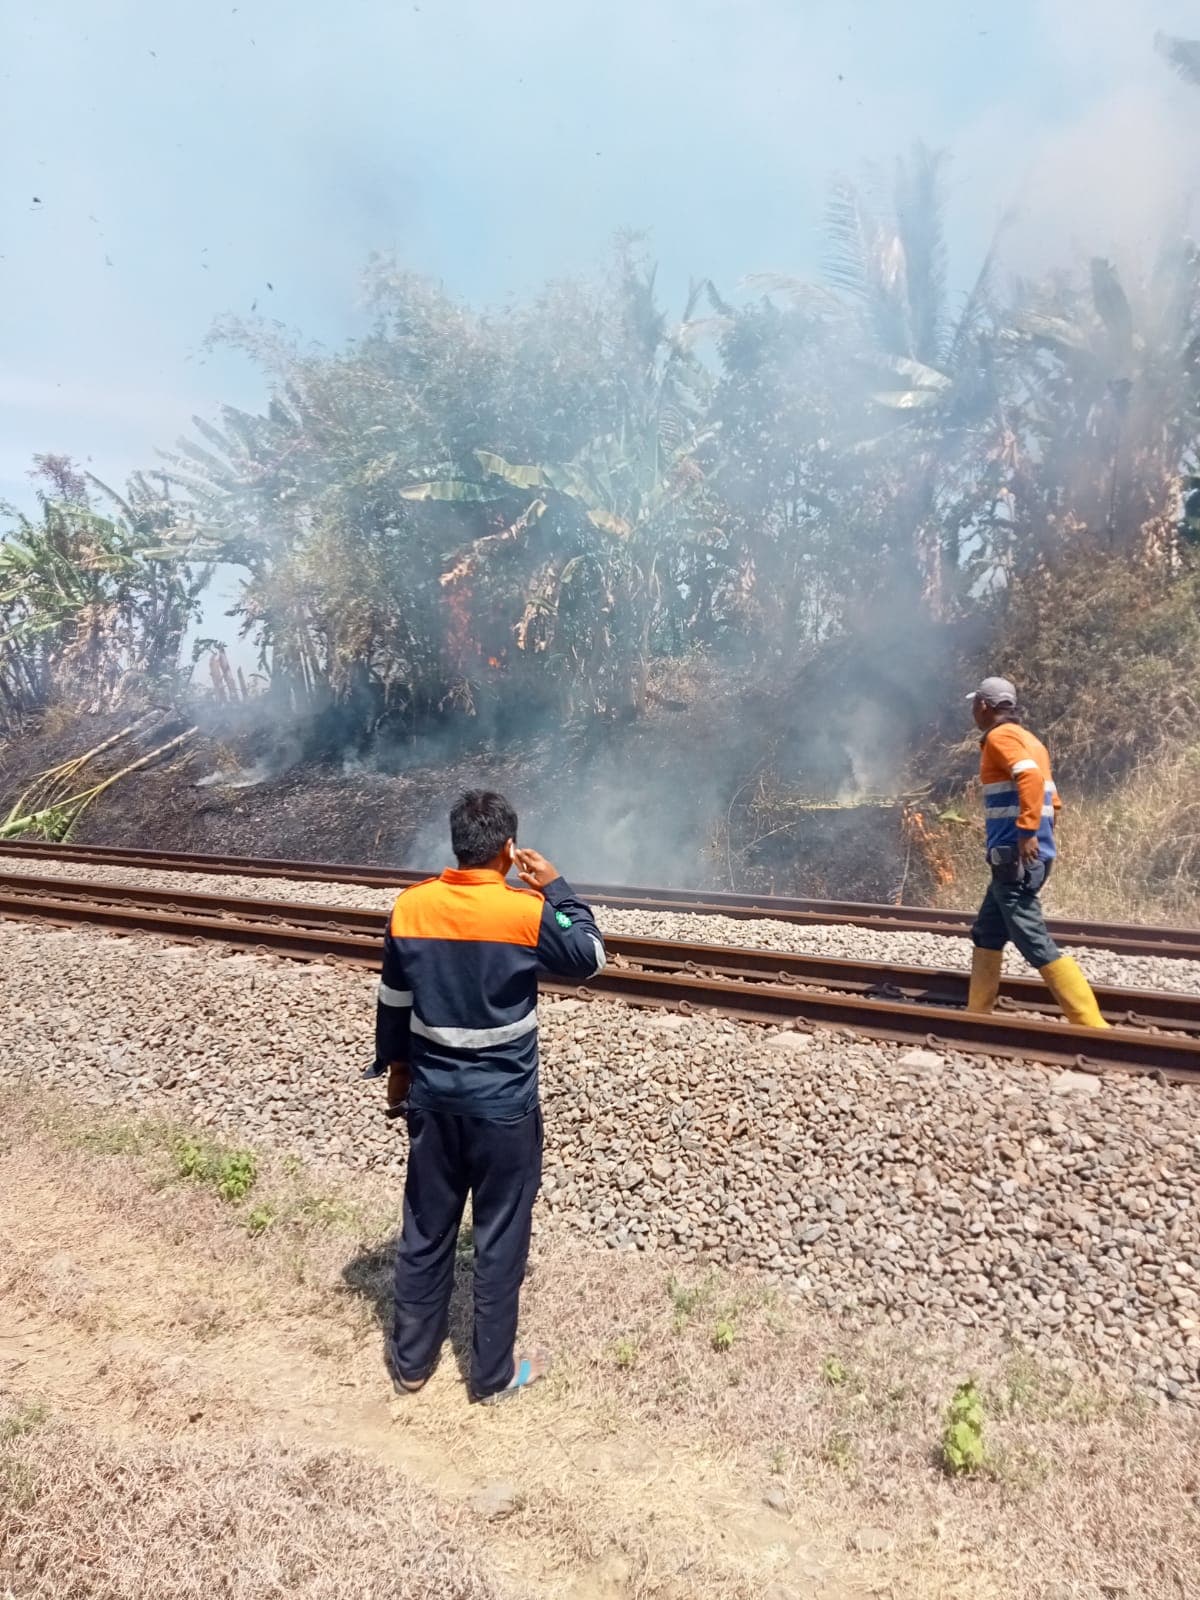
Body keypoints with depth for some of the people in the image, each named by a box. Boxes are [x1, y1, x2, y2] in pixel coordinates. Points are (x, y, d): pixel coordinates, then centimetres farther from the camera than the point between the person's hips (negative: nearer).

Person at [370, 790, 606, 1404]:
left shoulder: (410, 907, -8)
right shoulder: (526, 912, -20)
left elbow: (392, 1002, 3)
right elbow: (590, 958, -3)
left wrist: (396, 1067, 17)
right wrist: (556, 888, 1)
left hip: (433, 1098, 4)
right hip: (504, 1106, -4)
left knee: (425, 1231, 18)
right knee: (500, 1238, 12)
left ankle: (411, 1361, 34)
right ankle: (494, 1373, 28)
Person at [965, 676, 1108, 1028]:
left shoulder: (1000, 736, -9)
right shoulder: (1025, 739, 19)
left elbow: (1031, 777, -27)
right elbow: (1052, 799, 22)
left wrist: (1026, 832, -29)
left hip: (1016, 857, -10)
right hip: (1017, 858, 10)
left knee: (1035, 944, -10)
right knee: (986, 936, 16)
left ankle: (1092, 1026, -10)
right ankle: (976, 1015, 22)